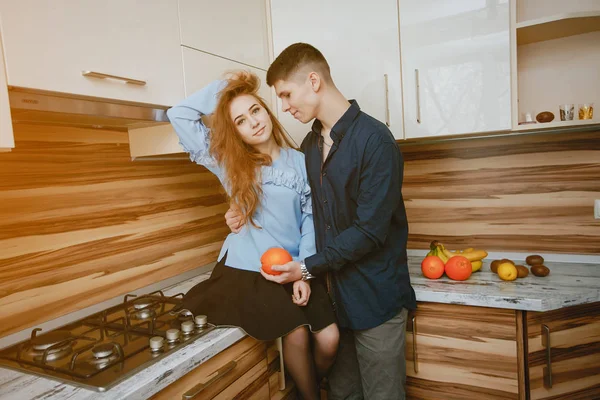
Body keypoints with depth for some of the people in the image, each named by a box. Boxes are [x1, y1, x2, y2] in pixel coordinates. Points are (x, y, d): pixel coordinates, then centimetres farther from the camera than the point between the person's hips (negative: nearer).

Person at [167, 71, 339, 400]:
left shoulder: (300, 162, 2)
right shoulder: (228, 162, 2)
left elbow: (312, 218, 0)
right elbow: (179, 115, 1)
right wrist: (223, 87, 1)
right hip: (246, 269, -2)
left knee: (329, 339, -8)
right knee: (296, 334, -17)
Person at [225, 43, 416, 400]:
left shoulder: (374, 139, -17)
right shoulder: (311, 145, 7)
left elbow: (370, 230, -19)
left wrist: (308, 267, -17)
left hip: (375, 294, -6)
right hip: (334, 290, 6)